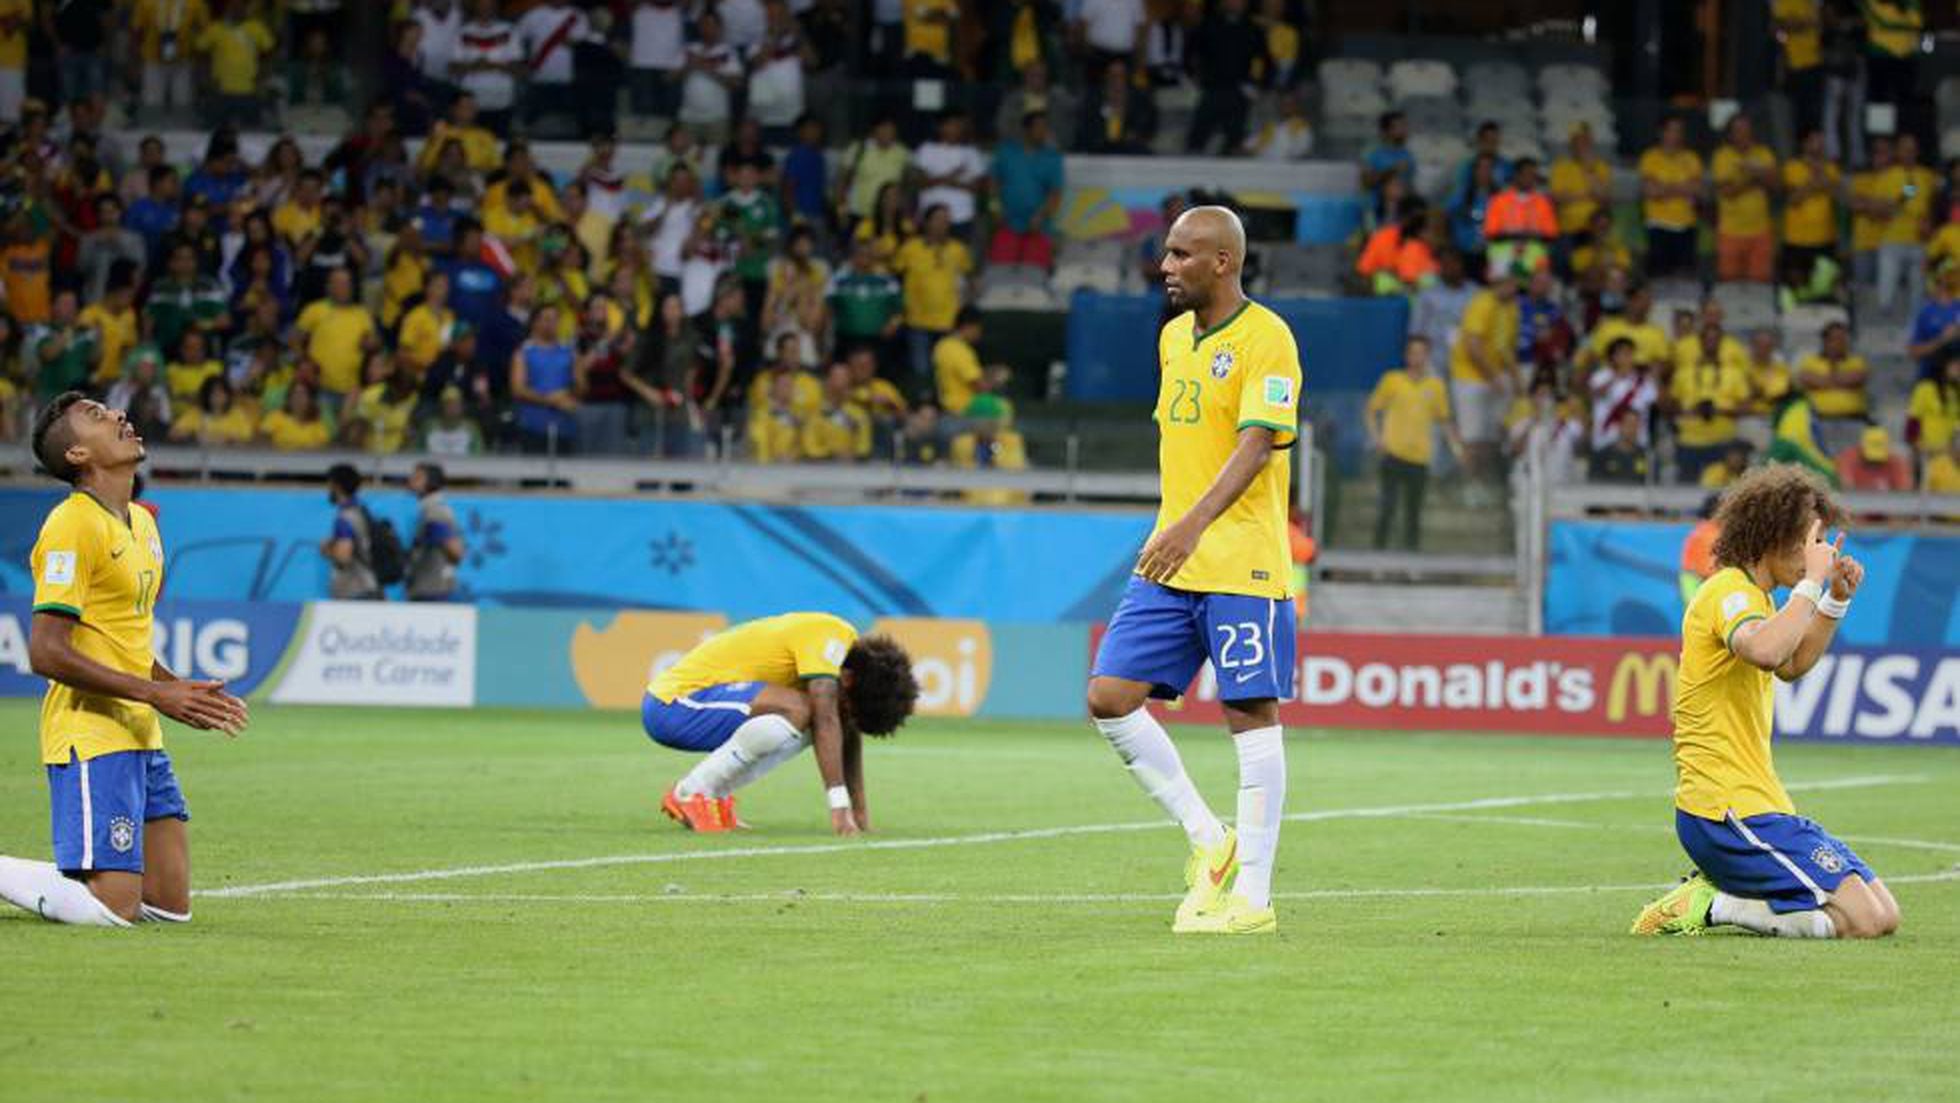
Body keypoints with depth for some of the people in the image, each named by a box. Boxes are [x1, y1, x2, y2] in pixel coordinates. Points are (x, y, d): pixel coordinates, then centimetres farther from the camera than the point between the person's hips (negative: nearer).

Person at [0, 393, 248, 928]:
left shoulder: (141, 523, 16)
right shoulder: (72, 526, -12)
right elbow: (46, 653, -18)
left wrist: (184, 689, 10)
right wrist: (156, 695, -18)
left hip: (142, 738, 9)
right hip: (91, 738, -9)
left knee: (171, 904, 3)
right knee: (113, 907, -16)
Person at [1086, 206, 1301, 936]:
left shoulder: (1265, 340, -11)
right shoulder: (1174, 337, 14)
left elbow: (1255, 445, -21)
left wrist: (1195, 524, -33)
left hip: (1242, 566, -8)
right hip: (1170, 560, 8)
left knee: (1251, 716, -3)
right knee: (1109, 697, -1)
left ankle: (1252, 897, 1)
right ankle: (1208, 841, 10)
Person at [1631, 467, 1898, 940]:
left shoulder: (1747, 594, 19)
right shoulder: (1730, 591, -12)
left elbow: (1793, 665, 37)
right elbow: (1764, 651, -35)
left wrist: (1837, 598, 24)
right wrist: (1812, 581, -23)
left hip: (1755, 807, 11)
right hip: (1728, 810, -11)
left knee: (1885, 915, 6)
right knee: (1863, 919, -18)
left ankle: (1714, 893, 7)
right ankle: (1711, 905, -9)